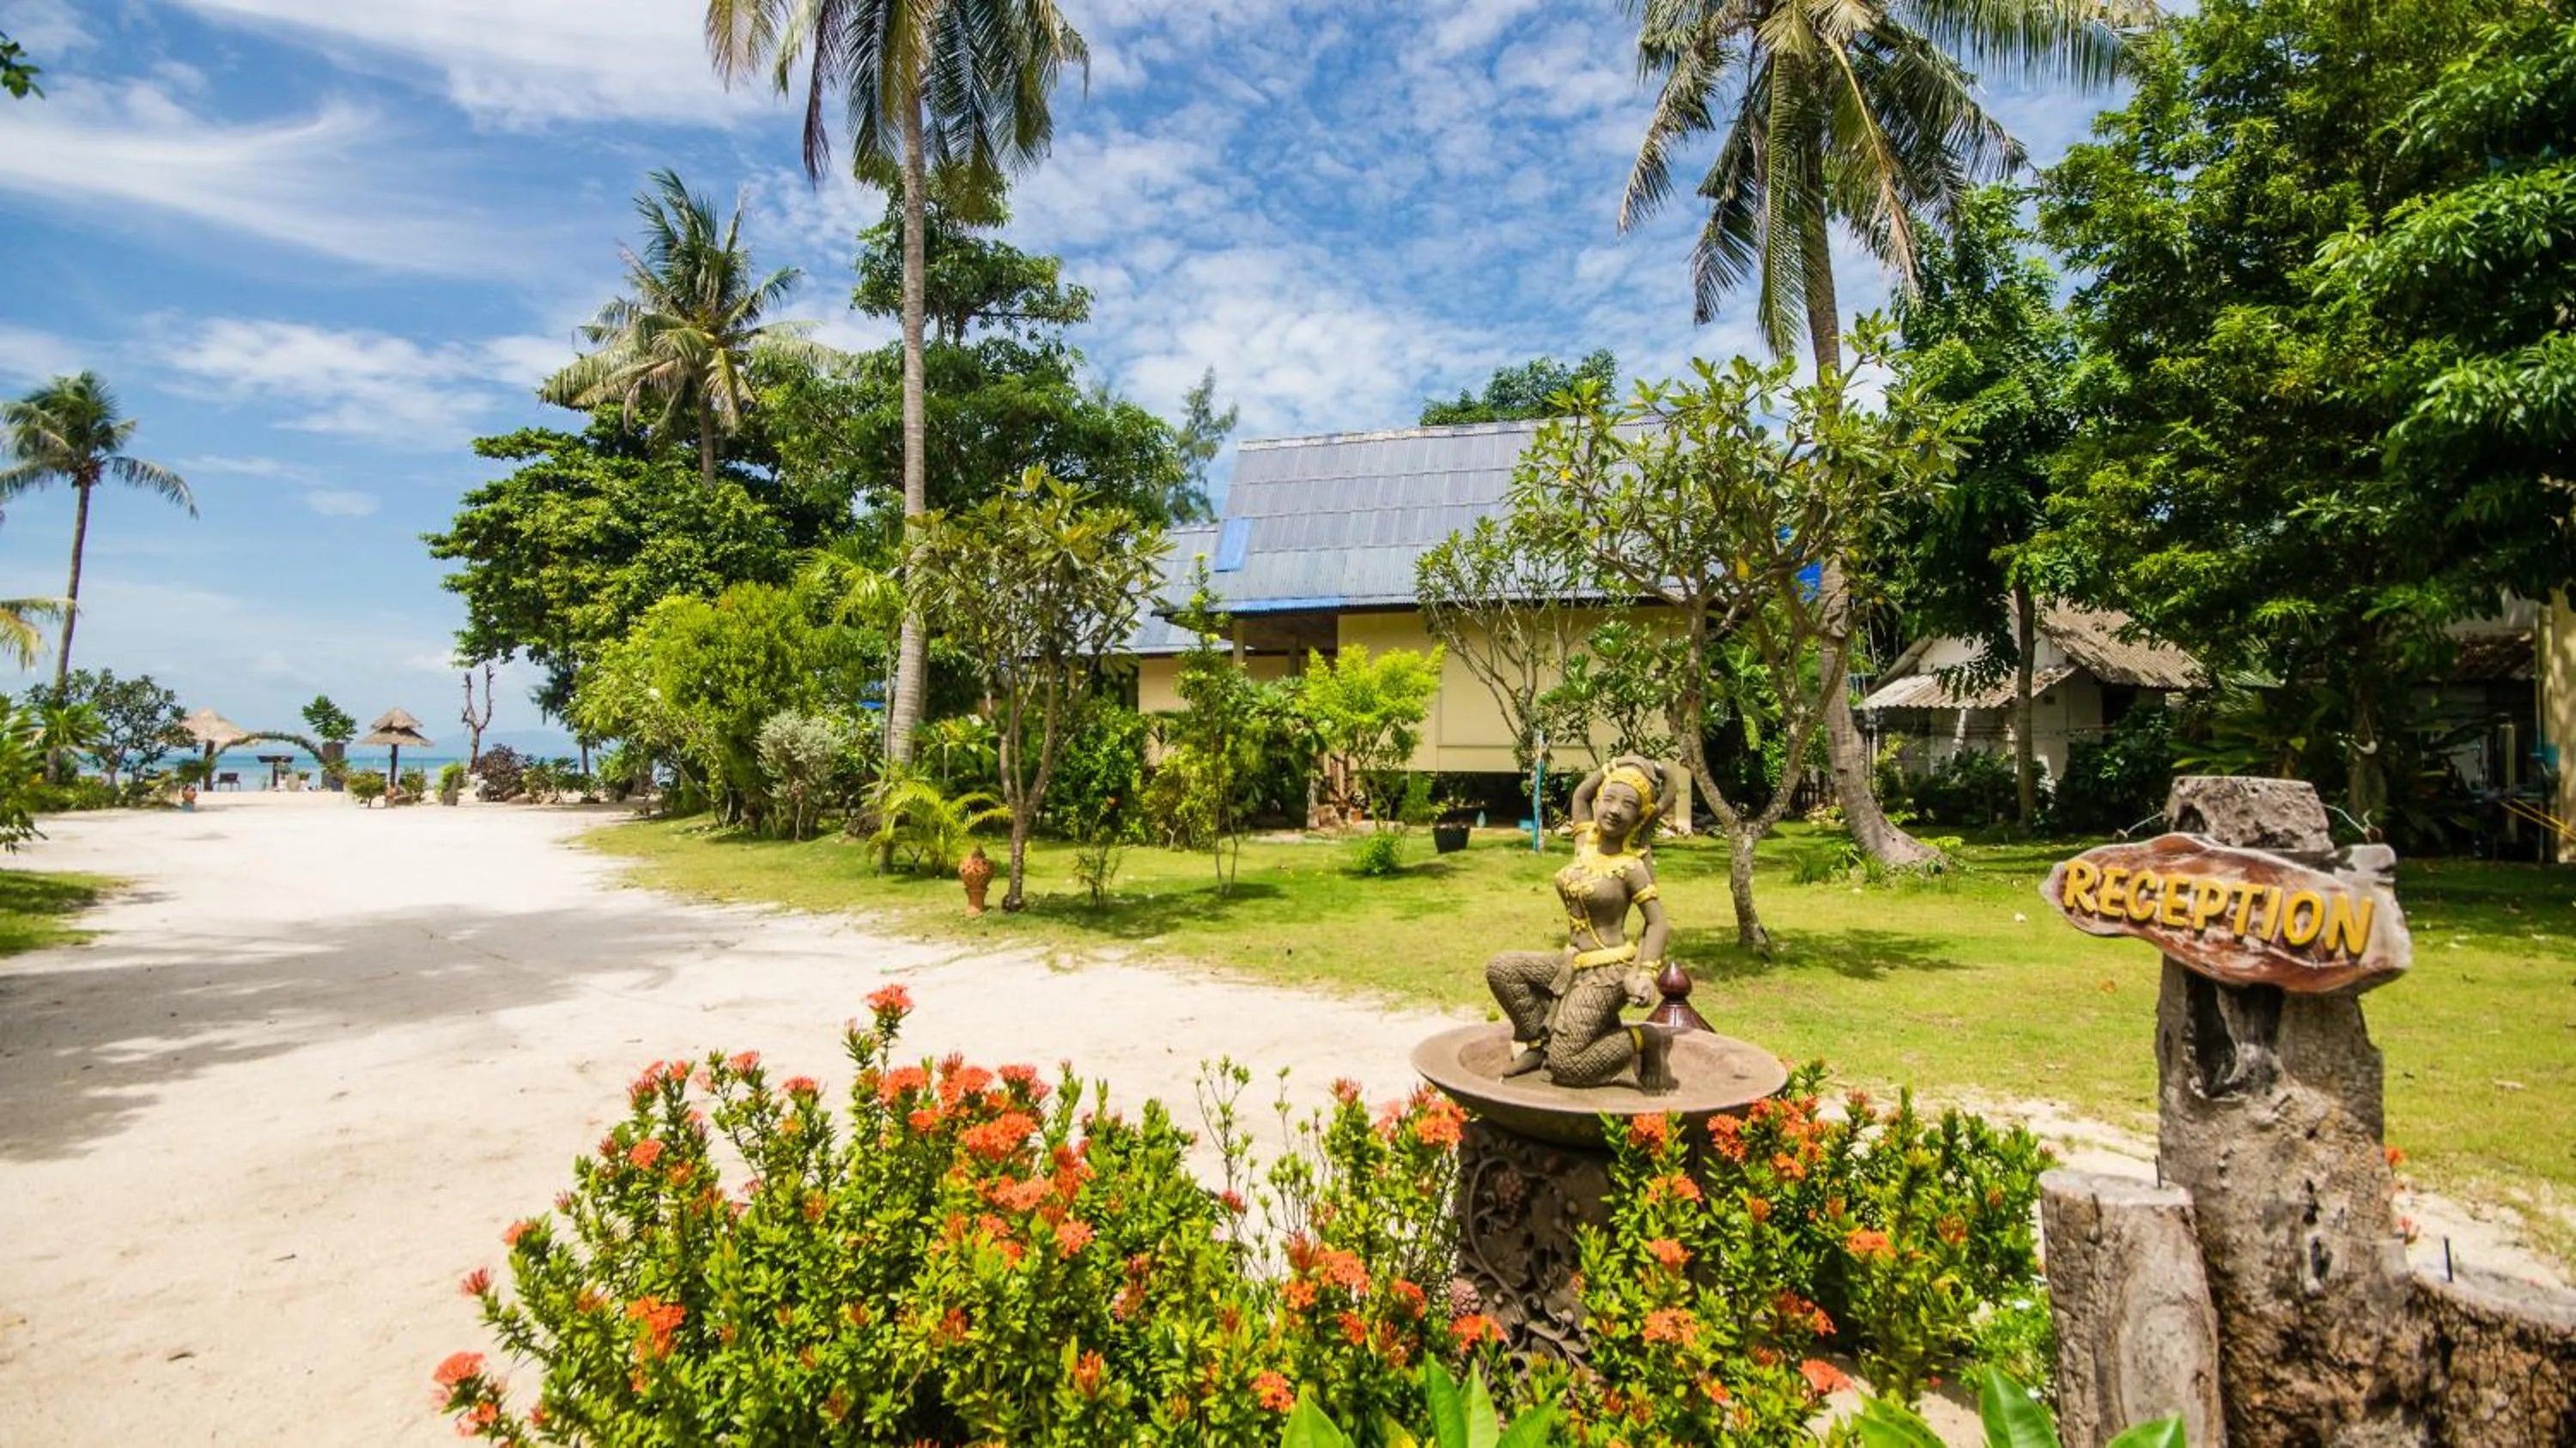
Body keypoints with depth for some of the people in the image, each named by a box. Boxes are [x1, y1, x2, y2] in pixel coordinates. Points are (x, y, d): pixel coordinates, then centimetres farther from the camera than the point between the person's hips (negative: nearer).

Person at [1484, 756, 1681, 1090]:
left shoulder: (1633, 866, -13)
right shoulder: (1585, 842, 4)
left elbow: (1659, 923, -12)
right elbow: (1580, 793, 15)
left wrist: (1645, 973, -24)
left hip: (1608, 971, -7)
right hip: (1572, 963, 7)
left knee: (1565, 1067, -13)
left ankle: (1645, 1040, 5)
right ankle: (1540, 1041, 11)